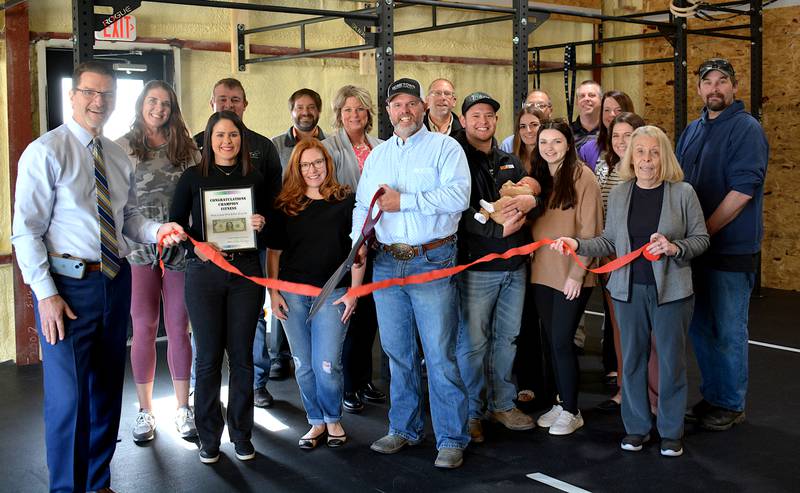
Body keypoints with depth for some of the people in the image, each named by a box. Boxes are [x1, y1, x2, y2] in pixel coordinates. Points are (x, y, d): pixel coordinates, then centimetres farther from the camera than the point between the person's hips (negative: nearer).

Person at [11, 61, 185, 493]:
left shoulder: (117, 157, 10)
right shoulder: (46, 152, -8)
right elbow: (26, 230, -11)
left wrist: (158, 230, -7)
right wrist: (46, 293, -16)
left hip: (115, 280, 7)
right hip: (69, 284, -6)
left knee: (107, 389, 16)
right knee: (68, 396, -4)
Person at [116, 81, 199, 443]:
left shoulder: (186, 148, 9)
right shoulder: (122, 147, 4)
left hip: (180, 248, 1)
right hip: (138, 249, -1)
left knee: (178, 328, 5)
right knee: (143, 329, 3)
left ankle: (183, 408, 16)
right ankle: (145, 410, 15)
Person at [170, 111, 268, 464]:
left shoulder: (254, 179, 8)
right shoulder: (193, 177, 3)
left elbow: (269, 229, 13)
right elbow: (176, 222, 2)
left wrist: (261, 225, -9)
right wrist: (197, 247, -15)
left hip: (246, 272, 2)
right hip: (204, 272, -1)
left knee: (242, 355, 6)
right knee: (208, 357, 2)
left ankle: (241, 433, 19)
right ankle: (208, 437, 15)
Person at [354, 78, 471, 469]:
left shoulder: (444, 147, -1)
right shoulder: (377, 155, 17)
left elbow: (458, 196, -15)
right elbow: (362, 205, 19)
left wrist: (403, 200, -15)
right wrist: (358, 243, 1)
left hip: (432, 261, -5)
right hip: (386, 263, 6)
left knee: (440, 354, -4)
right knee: (397, 352, 13)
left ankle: (451, 439, 5)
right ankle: (403, 428, 27)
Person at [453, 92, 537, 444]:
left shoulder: (510, 163, 16)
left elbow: (534, 190, 12)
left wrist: (529, 201, -11)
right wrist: (498, 230, -20)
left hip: (514, 266, 6)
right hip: (476, 265, -6)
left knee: (507, 339, 13)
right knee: (473, 342, -1)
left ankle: (502, 404, 27)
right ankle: (471, 412, 12)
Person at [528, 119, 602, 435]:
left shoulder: (582, 177, -9)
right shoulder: (538, 177, 11)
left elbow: (589, 231, -12)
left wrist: (577, 274, -16)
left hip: (572, 276, -6)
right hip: (542, 273, 6)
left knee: (562, 341, -5)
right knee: (553, 341, 11)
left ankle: (571, 412, 9)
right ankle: (561, 403, 24)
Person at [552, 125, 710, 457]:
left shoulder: (683, 192, -4)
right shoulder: (618, 194, 5)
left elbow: (701, 239, 0)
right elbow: (610, 242, 8)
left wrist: (674, 247, -18)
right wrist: (578, 245, -6)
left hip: (671, 290, -2)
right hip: (629, 289, 3)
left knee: (672, 360, 5)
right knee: (632, 359, 10)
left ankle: (671, 431, 21)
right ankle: (637, 427, 25)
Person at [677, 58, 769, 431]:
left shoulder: (746, 128, -10)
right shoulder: (692, 131, 13)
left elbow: (743, 190, -18)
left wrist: (704, 231, -16)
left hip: (732, 249, -7)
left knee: (728, 330, 2)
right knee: (699, 326, 14)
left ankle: (731, 405, 16)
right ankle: (712, 396, 28)